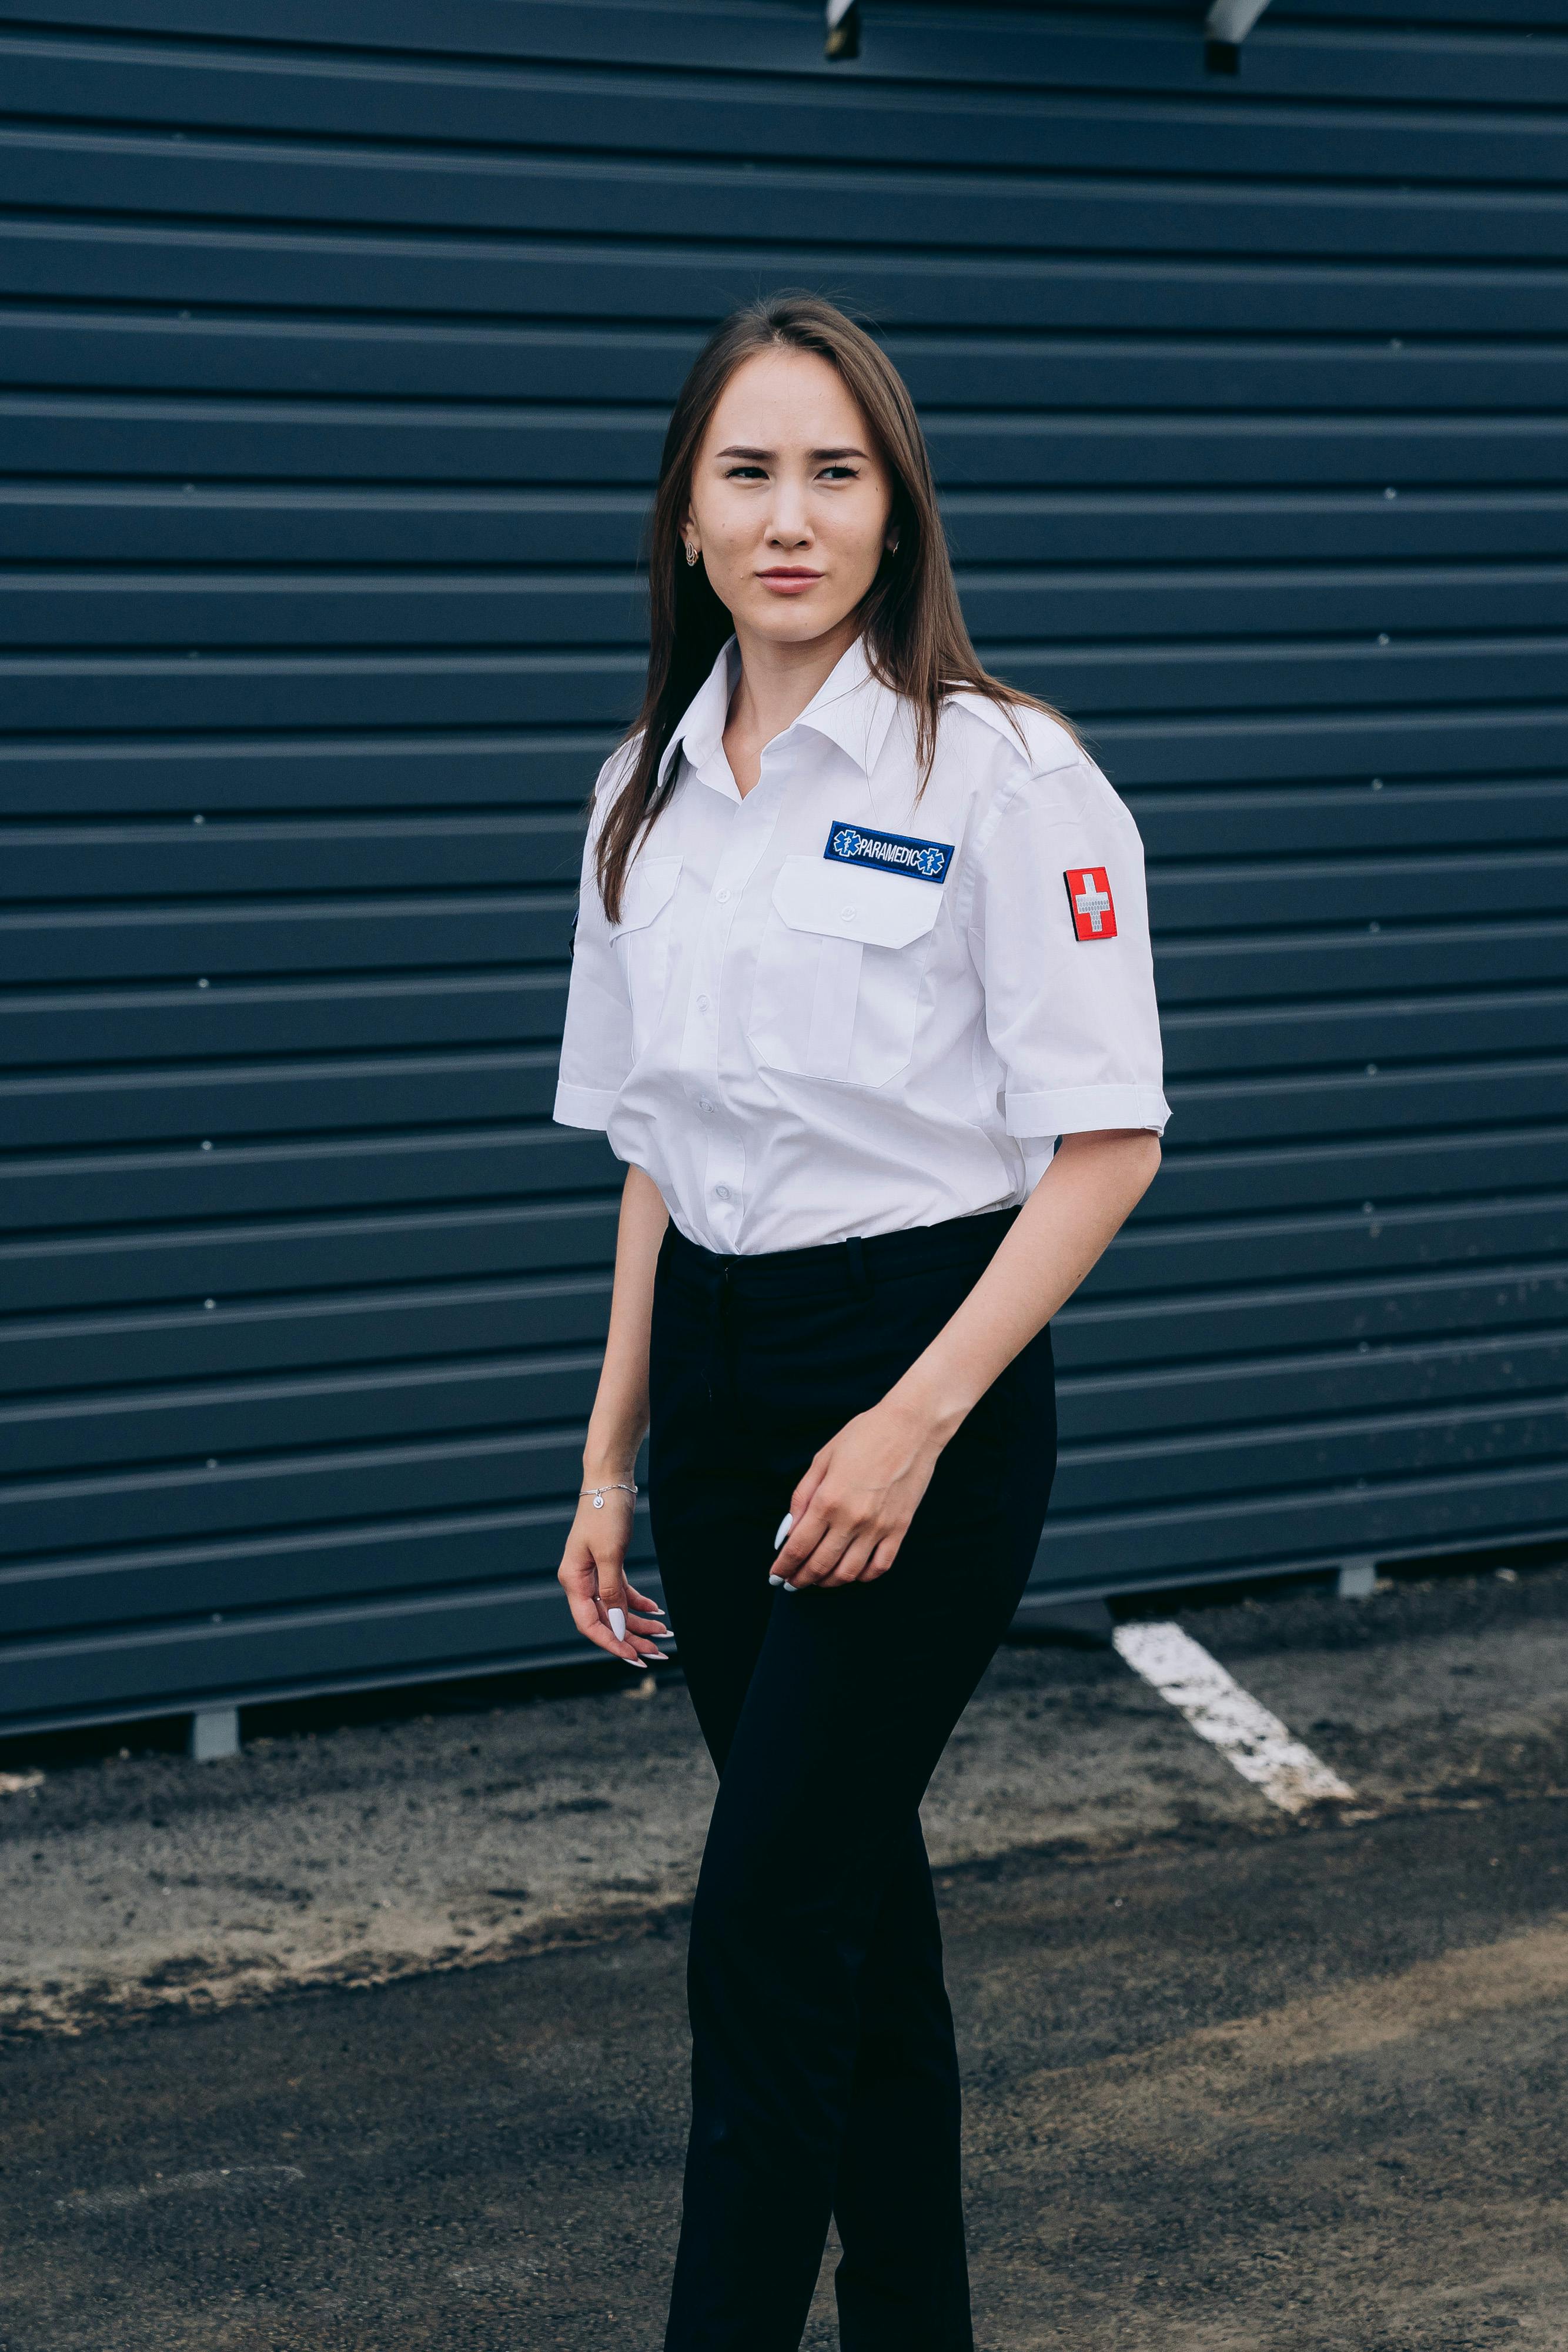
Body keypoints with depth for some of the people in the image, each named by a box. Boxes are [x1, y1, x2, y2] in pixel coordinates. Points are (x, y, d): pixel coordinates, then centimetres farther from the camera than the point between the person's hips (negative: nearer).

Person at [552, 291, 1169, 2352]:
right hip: (718, 1384, 6)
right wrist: (614, 1458, 11)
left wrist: (914, 1424, -18)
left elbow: (1103, 1146, -12)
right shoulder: (651, 794, 8)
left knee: (769, 1929, -9)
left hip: (924, 1366, -6)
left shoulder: (1002, 773, -11)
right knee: (855, 1892, 14)